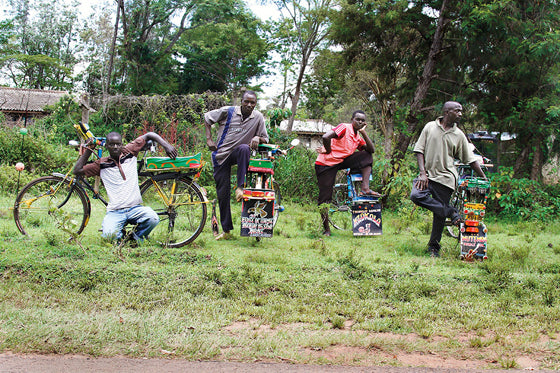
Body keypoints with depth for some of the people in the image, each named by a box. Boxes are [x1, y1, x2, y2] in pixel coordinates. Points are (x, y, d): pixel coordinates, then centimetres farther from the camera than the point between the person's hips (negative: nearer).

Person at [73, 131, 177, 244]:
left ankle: (137, 238, 1)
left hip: (135, 209, 1)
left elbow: (148, 135, 11)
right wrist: (88, 150, 5)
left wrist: (166, 145, -2)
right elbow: (77, 170, 9)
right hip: (115, 212, -1)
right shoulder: (102, 164, 6)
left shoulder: (129, 152, 6)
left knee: (153, 219, -30)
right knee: (109, 235, -29)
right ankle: (121, 237, 9)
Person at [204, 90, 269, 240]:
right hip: (221, 155, 0)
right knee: (222, 192, -2)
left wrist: (257, 138, -19)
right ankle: (226, 230, 9)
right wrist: (209, 139, -3)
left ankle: (240, 187, -31)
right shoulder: (227, 112, -6)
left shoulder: (258, 117, -2)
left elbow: (265, 139, 5)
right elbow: (207, 118, 7)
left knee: (244, 148, -38)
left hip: (238, 154, 0)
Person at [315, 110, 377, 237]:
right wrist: (328, 151, -12)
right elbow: (326, 137, -28)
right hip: (326, 164, -7)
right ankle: (326, 229, 8)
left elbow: (371, 149, -1)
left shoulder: (358, 137, 11)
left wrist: (363, 132, -5)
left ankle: (365, 189, -12)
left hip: (342, 162, 7)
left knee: (367, 156, -4)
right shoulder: (345, 128, -13)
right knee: (324, 198, -5)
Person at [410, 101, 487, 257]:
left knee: (439, 215, 0)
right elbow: (419, 150, 3)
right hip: (428, 173, 0)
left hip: (446, 177, 0)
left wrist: (483, 178, 6)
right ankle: (451, 213, -15)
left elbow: (470, 159, 11)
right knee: (416, 195, -28)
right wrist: (423, 173, -8)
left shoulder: (458, 135, 8)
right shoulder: (430, 127, 4)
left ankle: (434, 246, 17)